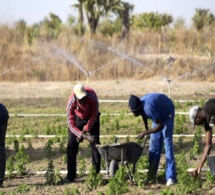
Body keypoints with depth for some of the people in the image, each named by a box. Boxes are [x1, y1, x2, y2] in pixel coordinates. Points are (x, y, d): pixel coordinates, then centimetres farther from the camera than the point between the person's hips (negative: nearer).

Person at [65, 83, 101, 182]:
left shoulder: (92, 97, -36)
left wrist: (86, 129, -29)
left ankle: (96, 173, -5)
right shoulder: (71, 102, -35)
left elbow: (94, 115, -21)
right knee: (71, 145, -6)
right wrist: (83, 136, -43)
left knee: (95, 144, -8)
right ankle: (71, 175, -1)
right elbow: (71, 124, -32)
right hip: (77, 118, 0)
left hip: (91, 118, 0)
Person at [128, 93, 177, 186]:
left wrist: (144, 133, -31)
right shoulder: (140, 106, -16)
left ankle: (171, 177, -20)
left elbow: (160, 126, -36)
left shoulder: (148, 107, -40)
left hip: (167, 114, -8)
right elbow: (144, 115, 9)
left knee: (168, 144, -16)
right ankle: (151, 175, 9)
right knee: (154, 145, 4)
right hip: (159, 115, 8)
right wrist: (147, 130, 20)